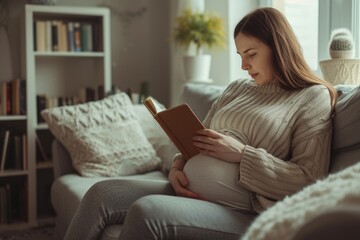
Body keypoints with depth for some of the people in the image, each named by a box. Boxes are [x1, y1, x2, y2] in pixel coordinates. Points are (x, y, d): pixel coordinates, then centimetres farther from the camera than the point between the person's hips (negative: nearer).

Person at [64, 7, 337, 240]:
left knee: (146, 212, -30)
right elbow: (197, 142, 19)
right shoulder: (238, 88, 17)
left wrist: (241, 153, -17)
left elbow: (310, 183, -11)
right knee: (101, 194, -10)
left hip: (243, 214, -7)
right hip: (189, 193, 7)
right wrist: (178, 167, -3)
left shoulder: (313, 97, -2)